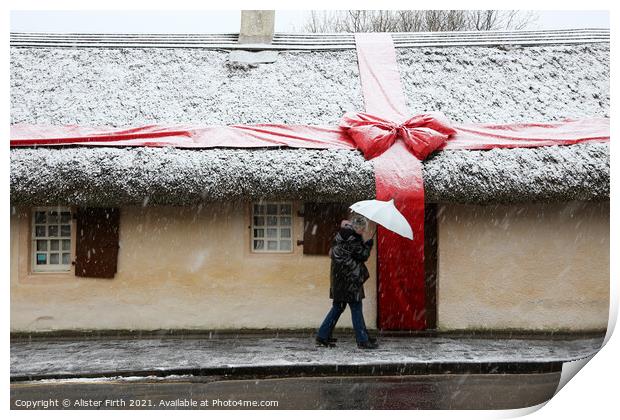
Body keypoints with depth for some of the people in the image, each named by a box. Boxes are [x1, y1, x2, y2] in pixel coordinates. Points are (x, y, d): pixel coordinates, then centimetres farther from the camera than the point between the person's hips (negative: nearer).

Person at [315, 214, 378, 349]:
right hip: (349, 279, -10)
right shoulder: (351, 238, -17)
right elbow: (363, 256, -14)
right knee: (356, 308, -2)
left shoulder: (340, 235, 10)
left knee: (338, 307, 15)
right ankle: (363, 340, 6)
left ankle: (322, 336, 18)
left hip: (339, 278, 10)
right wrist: (369, 242, -4)